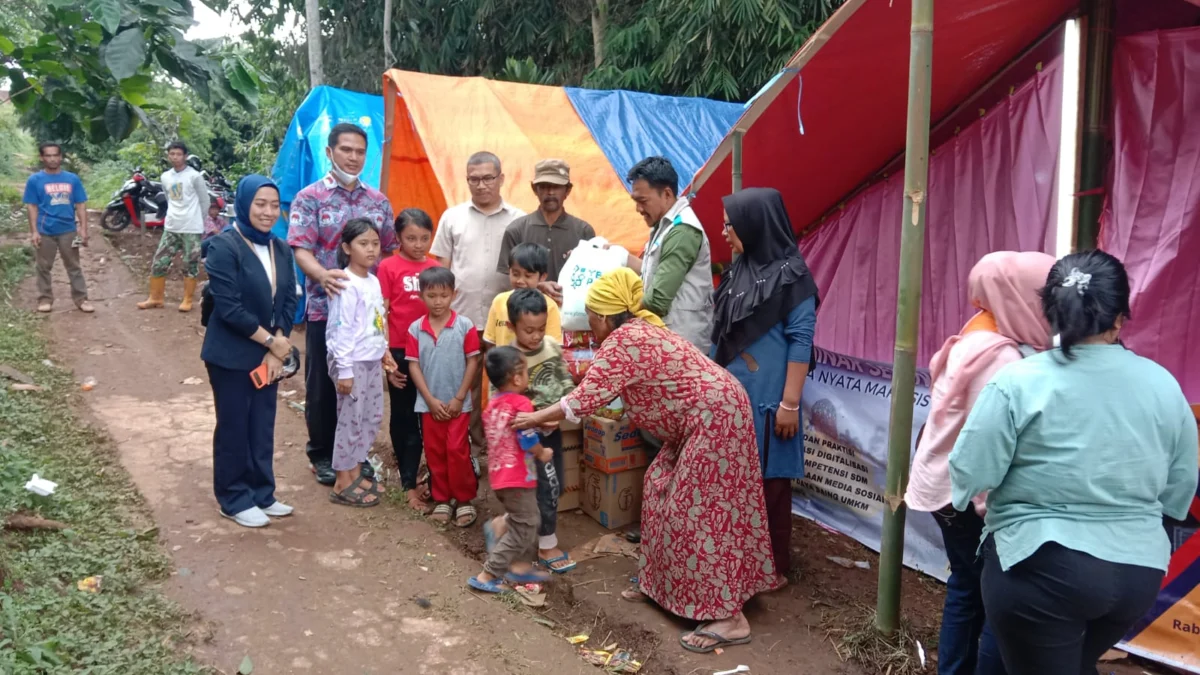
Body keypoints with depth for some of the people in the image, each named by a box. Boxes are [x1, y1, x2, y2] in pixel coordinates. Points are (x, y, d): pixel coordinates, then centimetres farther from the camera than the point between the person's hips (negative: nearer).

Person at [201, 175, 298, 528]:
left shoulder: (281, 249, 6)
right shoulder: (224, 246, -14)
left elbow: (289, 301, 5)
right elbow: (229, 308, -20)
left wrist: (277, 349, -6)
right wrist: (271, 341, -15)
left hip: (269, 355, 6)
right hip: (232, 355, -6)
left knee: (263, 427, 13)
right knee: (234, 428, 5)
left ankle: (262, 494, 25)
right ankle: (235, 500, 18)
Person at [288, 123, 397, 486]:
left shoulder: (378, 201, 10)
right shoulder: (310, 198, -3)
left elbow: (390, 252, 14)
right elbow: (301, 250, -13)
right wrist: (323, 275, -33)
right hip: (325, 308, -3)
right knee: (322, 385, 7)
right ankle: (322, 454, 22)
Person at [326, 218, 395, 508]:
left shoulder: (373, 281, 10)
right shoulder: (347, 285, -17)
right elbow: (342, 330, -19)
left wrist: (384, 351, 16)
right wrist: (344, 369, -21)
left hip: (373, 361, 9)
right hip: (353, 363, -9)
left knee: (372, 417, 15)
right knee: (351, 420, 0)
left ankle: (355, 472, 28)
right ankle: (343, 484, 11)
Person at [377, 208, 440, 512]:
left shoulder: (435, 268, 6)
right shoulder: (388, 267, -5)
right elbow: (381, 315, -5)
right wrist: (386, 358, -8)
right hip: (401, 352, -3)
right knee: (405, 418, 8)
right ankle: (409, 483, 14)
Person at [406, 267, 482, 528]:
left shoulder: (465, 326, -8)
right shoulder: (415, 329, -3)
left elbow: (472, 362, -6)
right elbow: (413, 365, -2)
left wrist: (459, 398, -9)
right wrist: (431, 400, -8)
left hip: (458, 403, -2)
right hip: (429, 404, 2)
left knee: (457, 450, -2)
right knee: (434, 452, 10)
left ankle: (465, 499, 13)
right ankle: (441, 499, 23)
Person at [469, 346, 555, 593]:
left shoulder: (492, 404, 7)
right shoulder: (521, 404, -17)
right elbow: (528, 441, -17)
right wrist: (543, 454, 2)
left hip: (499, 475, 8)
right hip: (518, 477, -8)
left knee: (523, 521, 23)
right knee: (523, 529, 2)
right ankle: (487, 576, 2)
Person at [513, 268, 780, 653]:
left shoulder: (623, 340, -16)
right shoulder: (639, 329, 15)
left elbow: (587, 397, -14)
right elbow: (602, 390, 22)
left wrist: (537, 418, -3)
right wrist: (552, 417, 21)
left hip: (714, 418, -11)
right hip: (702, 419, 11)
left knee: (699, 510, -8)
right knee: (664, 490, 16)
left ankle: (729, 618, -4)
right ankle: (662, 582, 27)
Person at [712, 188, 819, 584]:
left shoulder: (792, 276, -12)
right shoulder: (738, 271, 8)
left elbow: (800, 342, -14)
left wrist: (790, 402, -16)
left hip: (767, 396, -7)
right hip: (730, 392, 7)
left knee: (768, 479, 4)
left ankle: (773, 565, 18)